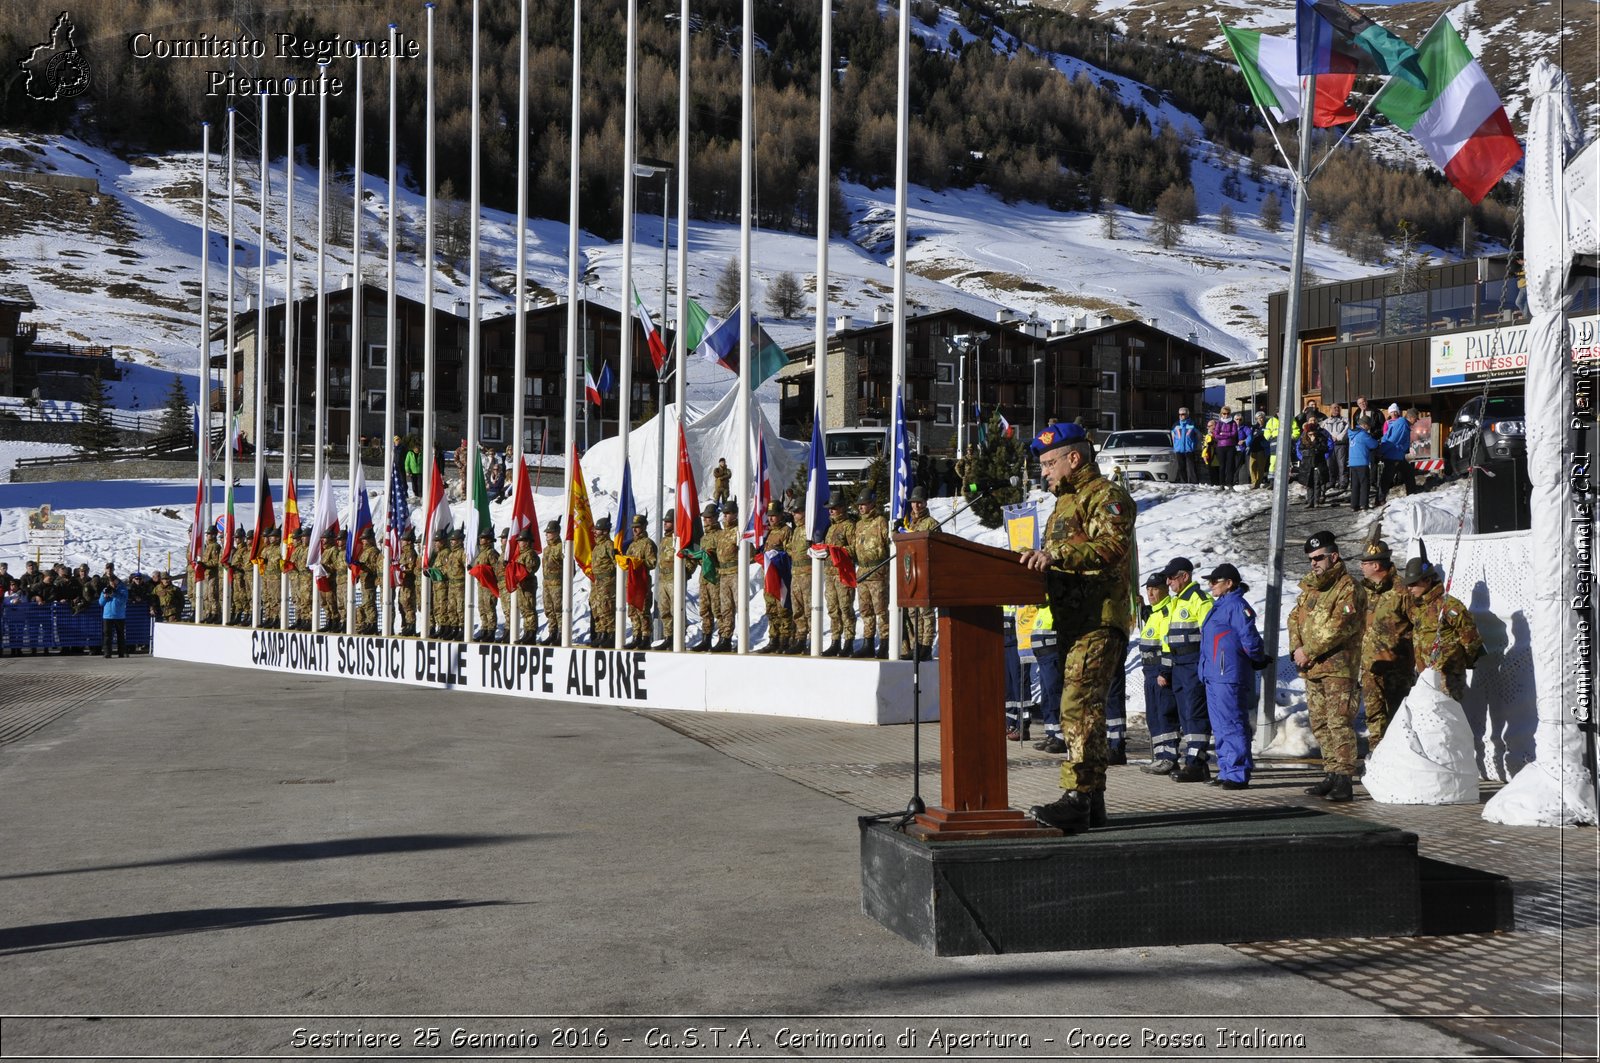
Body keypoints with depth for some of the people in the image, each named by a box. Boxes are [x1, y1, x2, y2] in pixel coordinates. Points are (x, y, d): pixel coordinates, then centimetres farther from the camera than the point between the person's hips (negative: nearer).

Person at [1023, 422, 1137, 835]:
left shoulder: (1107, 496, -5)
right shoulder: (1066, 502, 26)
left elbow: (1112, 546, -23)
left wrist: (1056, 554, -32)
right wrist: (1038, 562, 10)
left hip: (1099, 619, -11)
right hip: (1072, 621, 11)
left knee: (1079, 705, -19)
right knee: (1082, 708, 11)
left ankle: (1076, 798, -25)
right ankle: (1093, 801, 17)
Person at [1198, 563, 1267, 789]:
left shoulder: (1237, 606, -12)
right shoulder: (1219, 606, 19)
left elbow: (1249, 639, -16)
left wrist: (1258, 659, -1)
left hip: (1229, 676, -10)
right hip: (1213, 676, 10)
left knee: (1233, 725, -8)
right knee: (1220, 727, 13)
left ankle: (1238, 774, -7)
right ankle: (1227, 770, 20)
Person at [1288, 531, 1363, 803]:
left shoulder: (1347, 587, -8)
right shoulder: (1310, 587, 19)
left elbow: (1339, 627, -18)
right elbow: (1295, 617, 16)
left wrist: (1308, 652, -15)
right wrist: (1296, 647, -3)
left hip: (1338, 667, -9)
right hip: (1312, 669, 9)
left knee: (1339, 723, -12)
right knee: (1320, 724, 12)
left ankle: (1343, 781, -14)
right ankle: (1331, 775, 20)